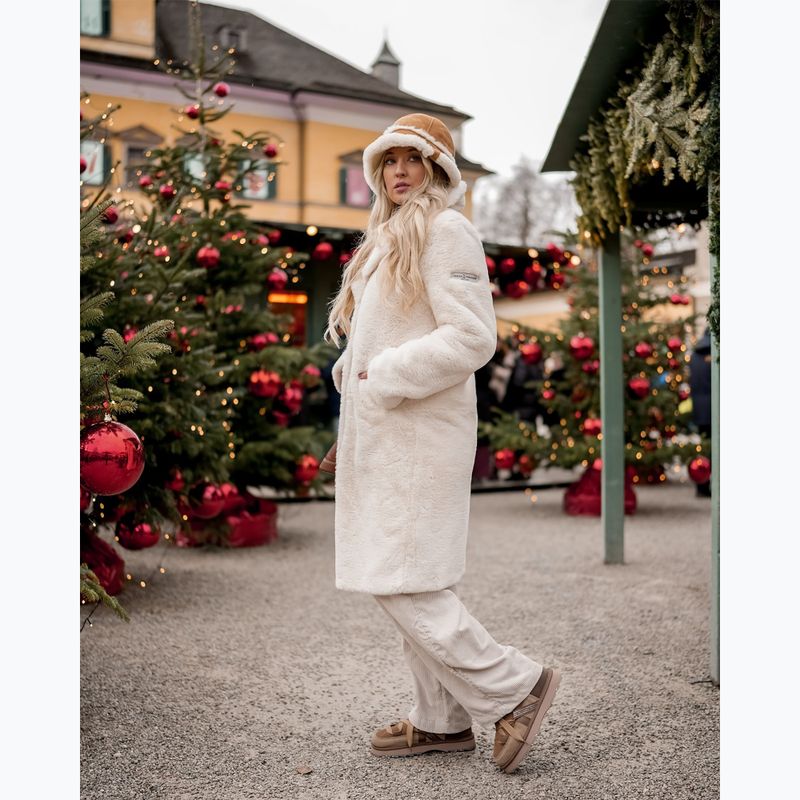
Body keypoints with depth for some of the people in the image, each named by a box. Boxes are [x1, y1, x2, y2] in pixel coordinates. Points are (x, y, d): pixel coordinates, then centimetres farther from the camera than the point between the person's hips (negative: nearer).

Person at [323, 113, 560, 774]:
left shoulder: (446, 230, -8)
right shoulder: (389, 238, 20)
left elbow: (472, 337, -18)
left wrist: (384, 379, -17)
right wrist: (354, 371, 7)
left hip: (417, 437, -9)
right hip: (385, 436, 9)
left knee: (401, 581, -11)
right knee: (413, 582, 11)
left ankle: (514, 688, 3)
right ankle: (442, 720, 22)